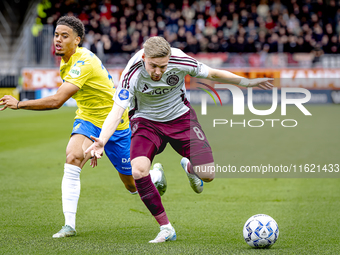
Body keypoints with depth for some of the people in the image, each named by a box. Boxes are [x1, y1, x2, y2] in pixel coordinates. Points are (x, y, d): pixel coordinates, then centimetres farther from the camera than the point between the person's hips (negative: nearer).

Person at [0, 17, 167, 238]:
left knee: (133, 186, 8)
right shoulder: (66, 61, -1)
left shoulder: (83, 63, -31)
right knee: (72, 158, -26)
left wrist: (19, 104, -34)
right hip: (87, 120, 6)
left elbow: (57, 101, -38)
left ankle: (156, 174, 45)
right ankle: (69, 224, -25)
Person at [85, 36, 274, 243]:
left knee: (207, 175, -10)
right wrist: (101, 141, -48)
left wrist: (246, 82, -1)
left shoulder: (180, 61, -23)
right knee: (138, 172, -28)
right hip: (146, 121, -1)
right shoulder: (133, 74, -28)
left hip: (180, 116, 1)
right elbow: (117, 111, -32)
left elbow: (212, 74, -6)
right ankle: (165, 228, -10)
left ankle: (189, 167, 32)